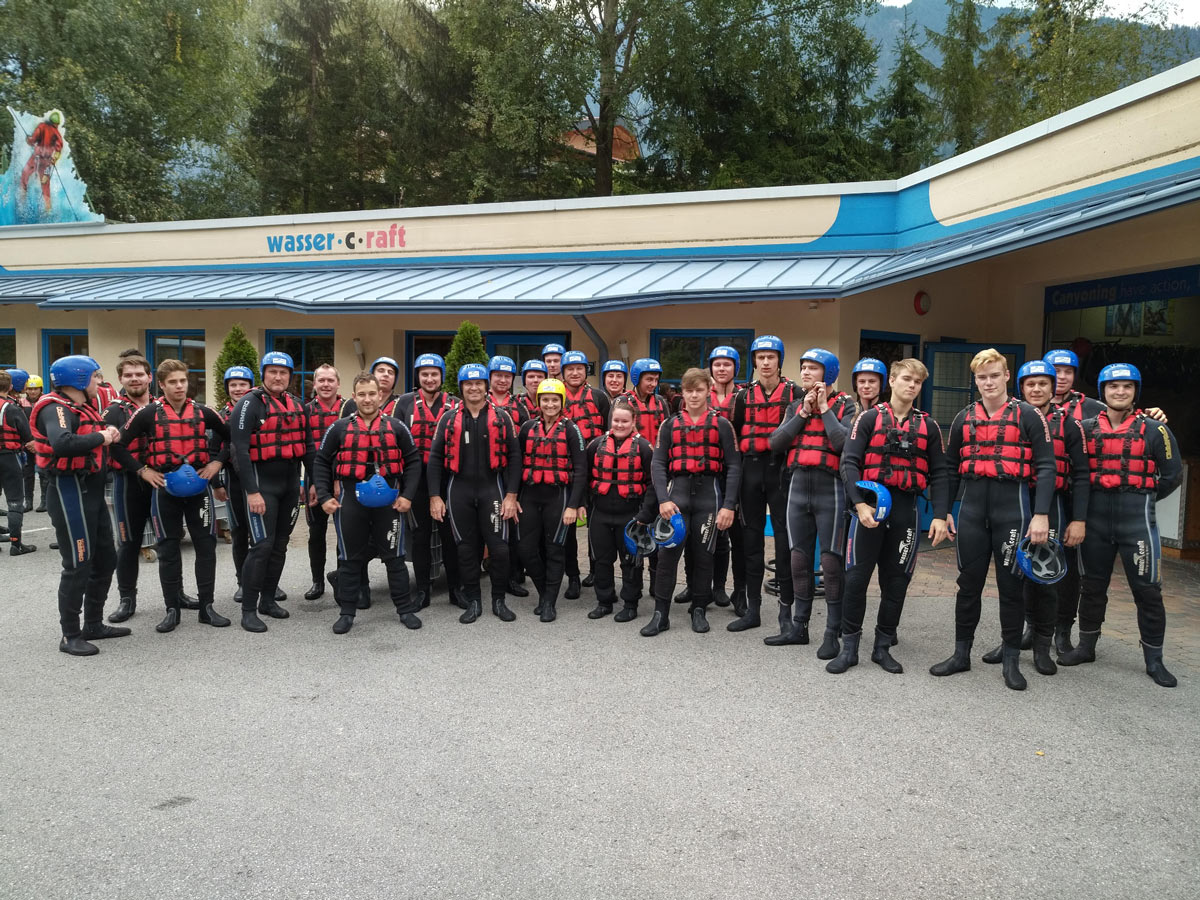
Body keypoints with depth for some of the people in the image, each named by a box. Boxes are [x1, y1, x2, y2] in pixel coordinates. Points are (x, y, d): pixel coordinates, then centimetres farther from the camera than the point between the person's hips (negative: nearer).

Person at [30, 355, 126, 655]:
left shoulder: (84, 406, 15)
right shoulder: (56, 409, -16)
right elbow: (62, 444, -36)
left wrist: (109, 432, -4)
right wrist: (100, 437, -23)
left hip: (91, 490, 10)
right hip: (69, 491, -10)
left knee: (105, 559, 16)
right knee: (78, 565, -4)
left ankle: (93, 625, 28)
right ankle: (70, 636, 7)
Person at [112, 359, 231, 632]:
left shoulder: (202, 412, 2)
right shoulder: (148, 413, -4)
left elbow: (230, 436, 14)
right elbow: (118, 444, -1)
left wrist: (217, 462, 3)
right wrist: (142, 470, -6)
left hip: (199, 485, 2)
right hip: (165, 487, -1)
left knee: (206, 545, 3)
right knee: (168, 549, 5)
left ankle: (206, 607, 13)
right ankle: (172, 610, 15)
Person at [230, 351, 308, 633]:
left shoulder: (297, 405, 11)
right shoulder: (250, 403, -10)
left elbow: (306, 445, 16)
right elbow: (240, 449, -16)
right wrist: (252, 491, -20)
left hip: (290, 483, 7)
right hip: (262, 483, -7)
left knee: (280, 544, 12)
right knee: (262, 545, -10)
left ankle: (268, 599, 25)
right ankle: (248, 610, -1)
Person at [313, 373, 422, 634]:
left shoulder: (396, 427, 4)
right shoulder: (339, 428, 3)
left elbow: (413, 461, 6)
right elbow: (321, 461, 8)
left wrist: (408, 495, -2)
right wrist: (324, 496, -1)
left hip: (388, 501, 0)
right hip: (350, 501, 0)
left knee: (394, 556, 7)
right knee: (350, 558, 9)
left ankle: (406, 608, 17)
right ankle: (347, 612, 20)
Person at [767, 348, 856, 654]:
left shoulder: (845, 405, -1)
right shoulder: (795, 406, 13)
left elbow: (844, 442, -19)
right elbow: (775, 443, 0)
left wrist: (824, 409, -9)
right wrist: (803, 413, -5)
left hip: (830, 489, -5)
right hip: (798, 487, 5)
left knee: (831, 562, -3)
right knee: (799, 559, 12)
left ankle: (833, 633, 7)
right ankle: (798, 626, 23)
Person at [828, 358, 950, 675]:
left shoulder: (928, 426, 10)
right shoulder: (868, 418, 2)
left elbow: (939, 474, 9)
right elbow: (849, 462, -6)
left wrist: (940, 516, -2)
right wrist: (860, 504, -17)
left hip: (906, 509, 3)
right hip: (870, 505, -3)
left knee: (897, 581, 7)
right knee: (857, 577, -2)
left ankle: (883, 647, 21)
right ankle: (849, 647, 9)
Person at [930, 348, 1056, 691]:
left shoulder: (1028, 416, 0)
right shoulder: (964, 418, 11)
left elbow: (1045, 466, -5)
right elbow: (950, 468, 15)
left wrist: (1041, 515, -12)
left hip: (1012, 506, -3)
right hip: (971, 505, 3)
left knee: (1010, 584, 4)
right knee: (969, 582, 9)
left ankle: (1011, 661, 15)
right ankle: (961, 653, 19)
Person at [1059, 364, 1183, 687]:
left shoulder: (1154, 429, 0)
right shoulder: (1086, 428, 5)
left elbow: (1172, 474, 4)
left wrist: (1141, 500, 4)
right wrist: (1091, 499, 2)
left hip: (1136, 518, -2)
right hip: (1096, 518, 2)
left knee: (1147, 590, 2)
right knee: (1092, 586, 12)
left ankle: (1153, 660, 15)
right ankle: (1086, 647, 26)